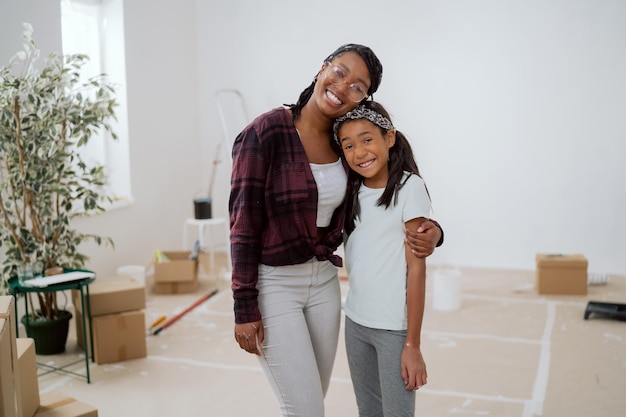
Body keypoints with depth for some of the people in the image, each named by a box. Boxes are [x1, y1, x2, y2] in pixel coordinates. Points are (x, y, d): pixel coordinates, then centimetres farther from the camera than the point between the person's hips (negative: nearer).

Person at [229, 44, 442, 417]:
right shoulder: (265, 133, -17)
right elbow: (244, 222, -16)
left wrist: (431, 232, -14)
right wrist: (245, 308, -15)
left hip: (324, 280, 6)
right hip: (273, 283, -6)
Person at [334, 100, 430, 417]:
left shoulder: (408, 187, -11)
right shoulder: (352, 192, 6)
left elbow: (416, 268, -13)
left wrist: (412, 344, -14)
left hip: (394, 328, -5)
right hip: (355, 323, 6)